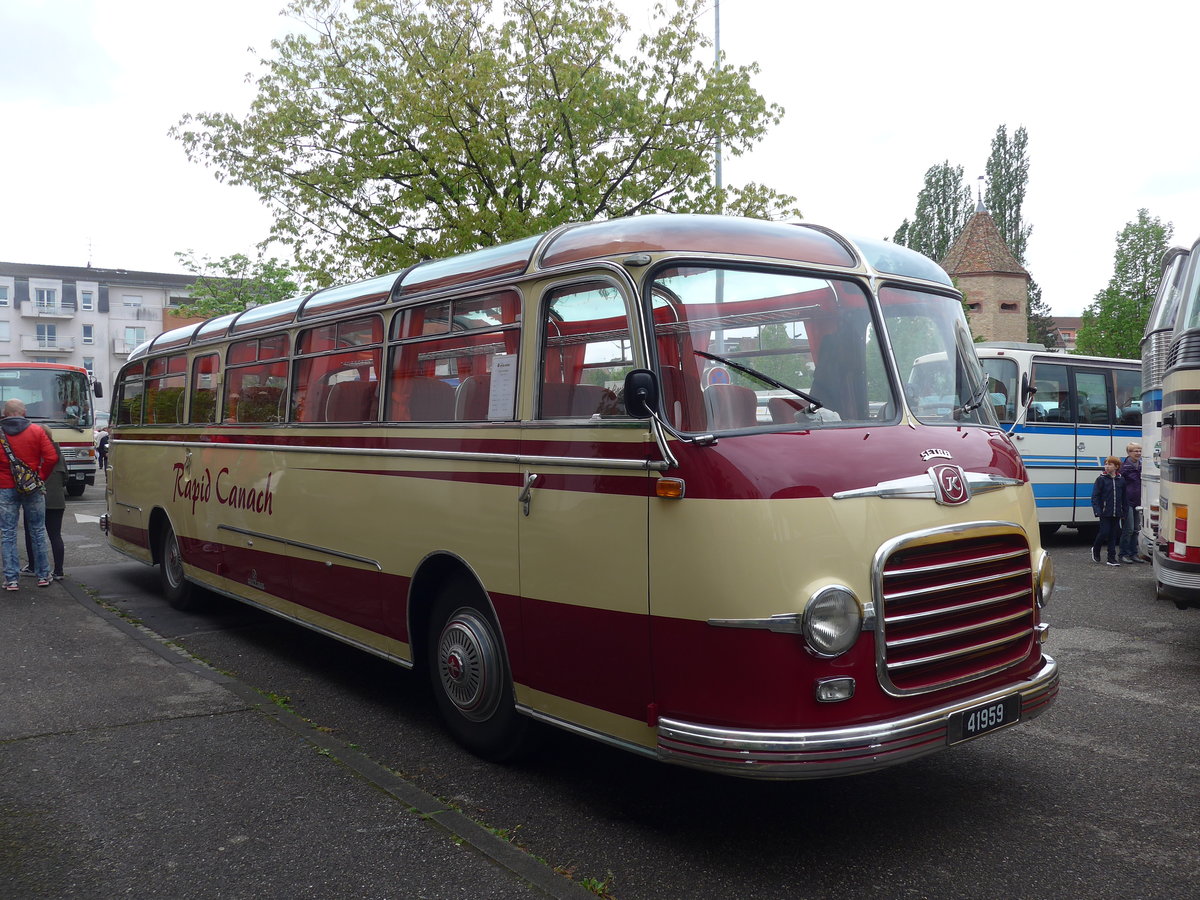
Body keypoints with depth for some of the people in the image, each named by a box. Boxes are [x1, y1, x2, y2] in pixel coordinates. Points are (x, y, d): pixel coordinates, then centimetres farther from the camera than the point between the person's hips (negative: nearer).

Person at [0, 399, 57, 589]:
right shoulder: (37, 432, -2)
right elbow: (51, 458, -9)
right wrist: (41, 477, 3)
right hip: (33, 488, 1)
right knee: (38, 531, 11)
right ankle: (43, 576, 15)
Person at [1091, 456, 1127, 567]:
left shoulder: (1121, 480, 7)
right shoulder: (1101, 479, -2)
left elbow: (1123, 497, 11)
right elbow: (1095, 496, -4)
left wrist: (1123, 512, 7)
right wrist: (1097, 511, -13)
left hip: (1116, 513, 3)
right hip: (1105, 513, -3)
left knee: (1114, 535, 5)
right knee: (1104, 533, -5)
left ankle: (1111, 558, 10)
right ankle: (1095, 550, 21)